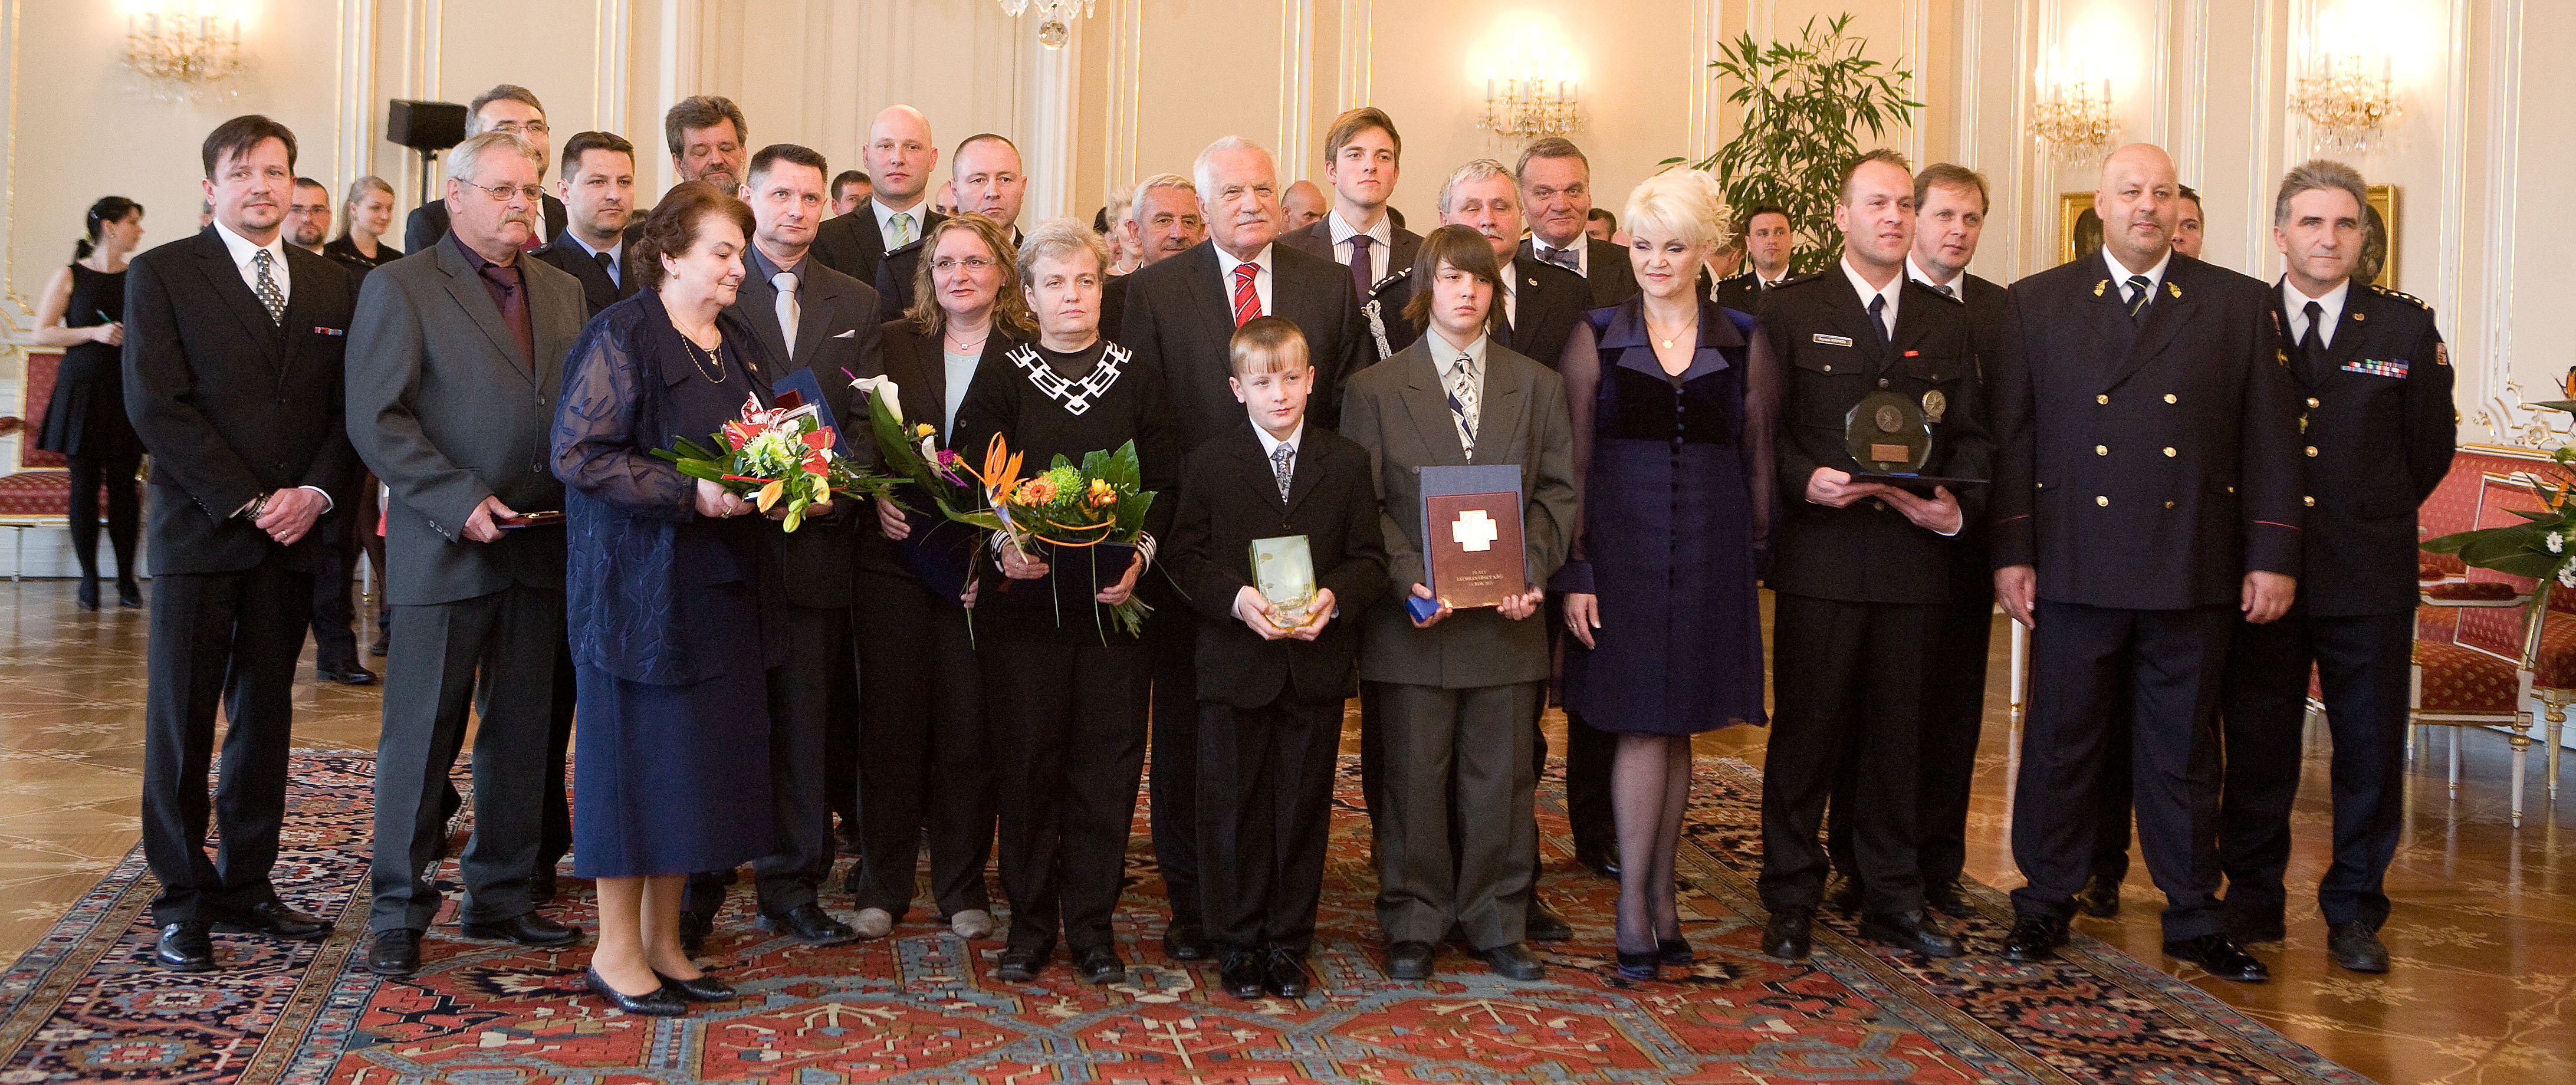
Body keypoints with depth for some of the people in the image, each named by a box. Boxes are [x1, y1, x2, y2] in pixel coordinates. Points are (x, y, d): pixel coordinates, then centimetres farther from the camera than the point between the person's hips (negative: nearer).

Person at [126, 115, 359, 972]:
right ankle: (183, 901, 9)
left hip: (294, 530, 4)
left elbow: (350, 409, 9)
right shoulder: (162, 275, 0)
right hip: (198, 531, -4)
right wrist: (246, 503, -13)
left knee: (266, 715, 9)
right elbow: (157, 404, -9)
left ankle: (247, 883, 18)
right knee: (182, 720, 0)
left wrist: (315, 493, -8)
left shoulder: (332, 287, 12)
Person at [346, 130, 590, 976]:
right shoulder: (401, 287, -3)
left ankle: (501, 897, 24)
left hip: (543, 547, 6)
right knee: (421, 737, 2)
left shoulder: (563, 292, 15)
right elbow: (376, 421, -10)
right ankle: (399, 912, 13)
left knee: (522, 736, 12)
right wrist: (462, 502, -16)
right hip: (446, 549, -5)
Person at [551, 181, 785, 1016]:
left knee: (700, 754, 10)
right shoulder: (622, 336, -9)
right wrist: (691, 493, -22)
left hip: (721, 584, 8)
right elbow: (578, 454, -16)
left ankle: (662, 940, 21)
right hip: (641, 579, -7)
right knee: (639, 751, 0)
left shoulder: (735, 343, 14)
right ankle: (616, 949, 12)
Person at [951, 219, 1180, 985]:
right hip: (1025, 596, -1)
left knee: (1107, 761, 2)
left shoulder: (1136, 380, 9)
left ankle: (1092, 926, 13)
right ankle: (1030, 925, 14)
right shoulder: (1001, 381, 6)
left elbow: (1165, 484, 5)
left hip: (1114, 596, 1)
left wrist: (1140, 554, -12)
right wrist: (1004, 542, -19)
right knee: (1028, 758, 2)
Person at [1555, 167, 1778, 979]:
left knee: (1675, 725, 8)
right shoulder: (1597, 338, 2)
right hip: (1622, 543, -2)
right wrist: (1574, 573, -7)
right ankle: (1636, 903, 7)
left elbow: (1758, 458, 9)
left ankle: (1658, 893, 18)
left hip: (1710, 553, 2)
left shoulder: (1744, 343, 6)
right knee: (1642, 723, -3)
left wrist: (1756, 557, 2)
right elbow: (1574, 464, 0)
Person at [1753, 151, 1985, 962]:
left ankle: (1893, 898, 21)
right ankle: (1791, 901, 12)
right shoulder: (1790, 310, 4)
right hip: (1819, 557, -3)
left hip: (1914, 556, 3)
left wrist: (1955, 504, -6)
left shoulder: (1947, 322, 14)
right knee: (1806, 730, 1)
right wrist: (1806, 480, -18)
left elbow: (1971, 435, 12)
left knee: (1897, 733, 9)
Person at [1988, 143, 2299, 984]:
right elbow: (2012, 436, 4)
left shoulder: (2240, 305, 7)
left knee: (2184, 752, 10)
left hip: (2195, 573, 1)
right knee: (2060, 746, 6)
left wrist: (2274, 556, 0)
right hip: (2075, 566, 0)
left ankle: (2194, 916, 22)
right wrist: (2011, 552, -2)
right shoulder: (2036, 304, 6)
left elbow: (2270, 439, 6)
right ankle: (2046, 903, 20)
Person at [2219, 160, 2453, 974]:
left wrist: (2372, 516, 12)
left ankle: (2354, 908, 21)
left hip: (2370, 577, 1)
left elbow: (2431, 447, 11)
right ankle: (2253, 899, 21)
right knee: (2257, 746, 6)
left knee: (2370, 748, 6)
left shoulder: (2407, 328, 4)